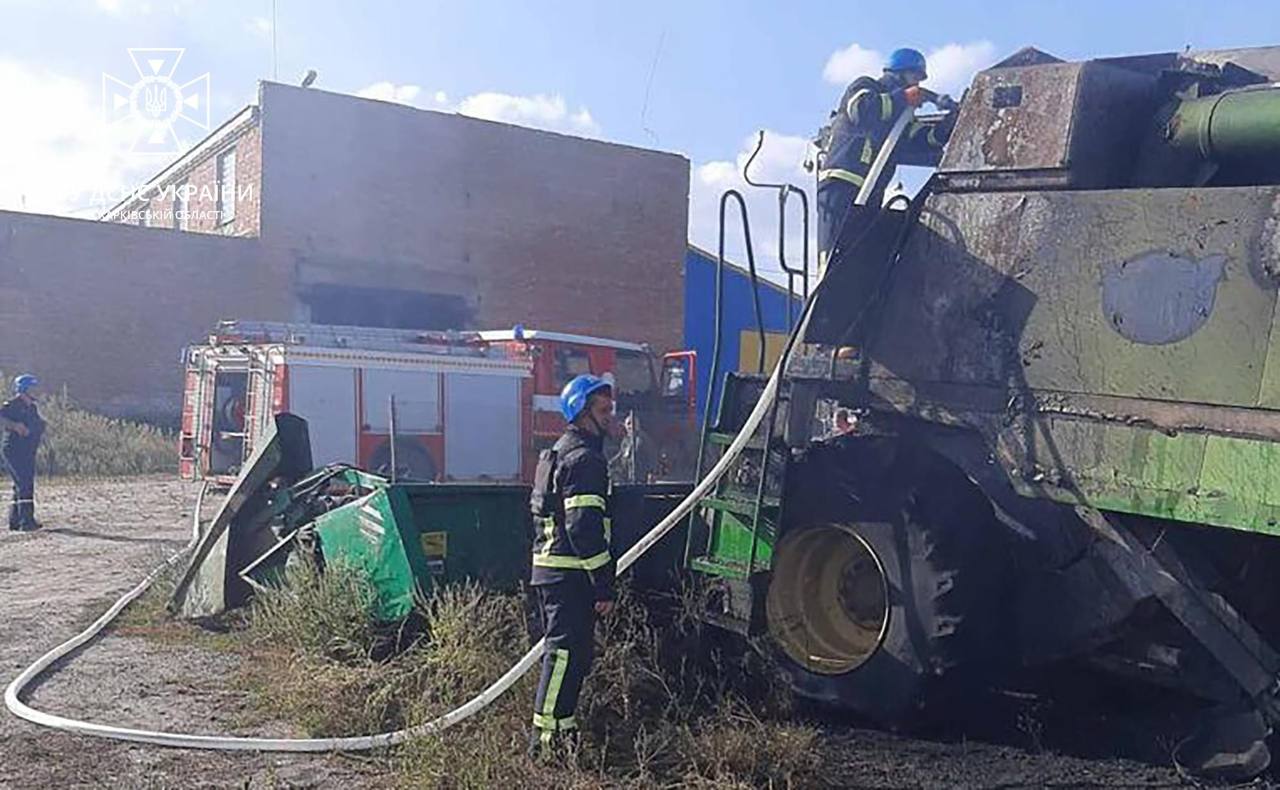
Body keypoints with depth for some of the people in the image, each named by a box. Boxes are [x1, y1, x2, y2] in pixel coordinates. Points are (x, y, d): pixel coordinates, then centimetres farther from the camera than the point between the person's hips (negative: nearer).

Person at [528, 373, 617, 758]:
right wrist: (604, 585, -19)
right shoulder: (584, 458, -14)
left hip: (550, 569, 11)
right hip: (570, 573, -11)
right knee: (567, 651, -9)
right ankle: (544, 736, -7)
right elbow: (584, 528, -22)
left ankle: (561, 727, 26)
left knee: (569, 650, 18)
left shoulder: (561, 452, 19)